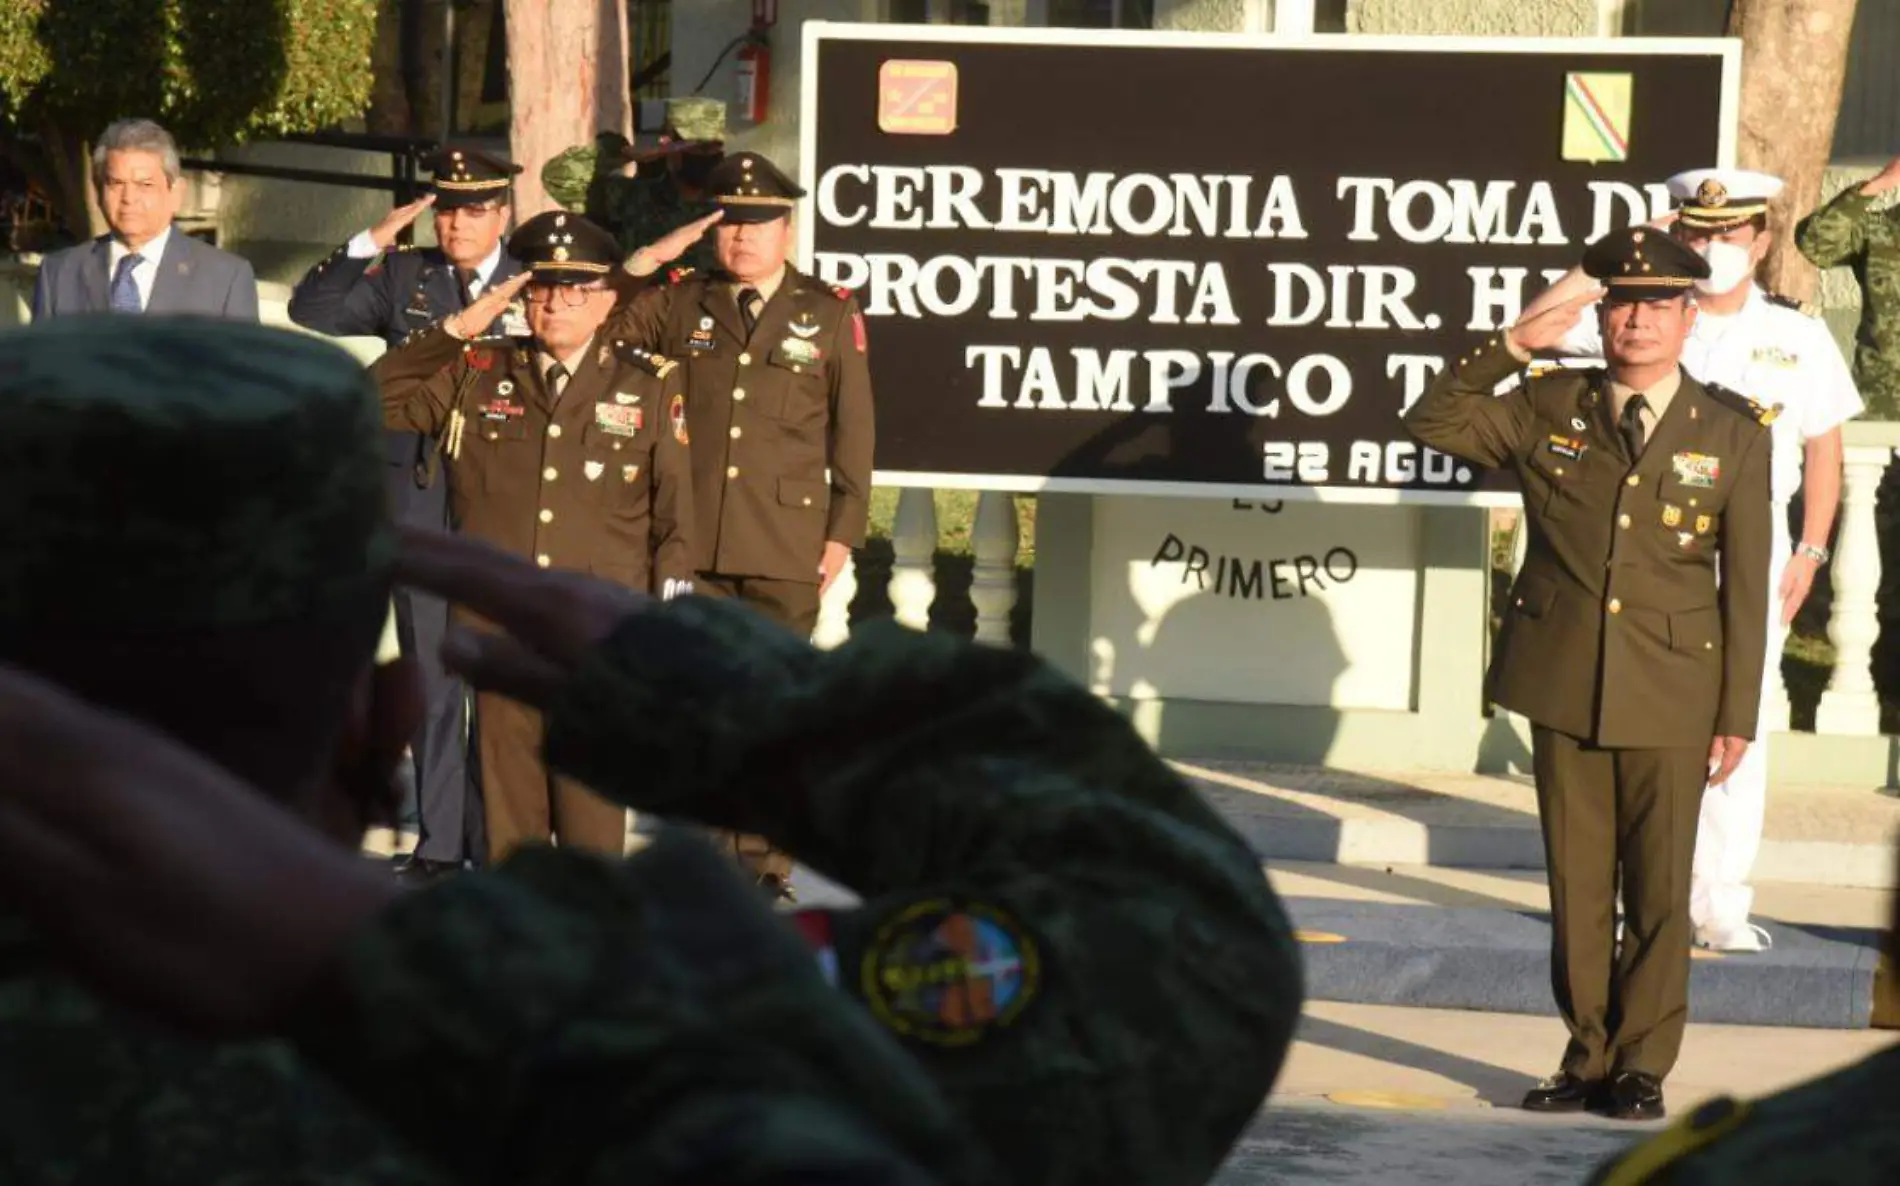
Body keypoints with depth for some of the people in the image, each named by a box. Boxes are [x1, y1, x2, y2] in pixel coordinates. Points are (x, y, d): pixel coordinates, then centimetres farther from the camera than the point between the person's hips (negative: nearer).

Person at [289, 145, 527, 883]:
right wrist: (371, 243, -10)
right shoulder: (403, 278, 7)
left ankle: (495, 842, 10)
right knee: (431, 676, 8)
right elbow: (311, 312, -2)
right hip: (419, 499, 3)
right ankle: (440, 841, 16)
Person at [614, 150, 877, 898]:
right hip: (693, 542, 2)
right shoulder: (678, 307, 10)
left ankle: (766, 863, 7)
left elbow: (853, 431, 6)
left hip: (786, 551, -2)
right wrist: (646, 262, -6)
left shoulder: (830, 316, 5)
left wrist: (843, 532, 1)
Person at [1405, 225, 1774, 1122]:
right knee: (1577, 887, 7)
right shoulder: (1548, 412, 6)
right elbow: (1432, 423, 1)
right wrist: (1512, 346, -10)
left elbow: (1746, 585, 2)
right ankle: (1588, 1057, 17)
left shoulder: (1732, 435, 2)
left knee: (1659, 893, 2)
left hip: (1671, 700, -2)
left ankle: (1642, 1065, 13)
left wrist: (1738, 713, 0)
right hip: (1565, 689, 2)